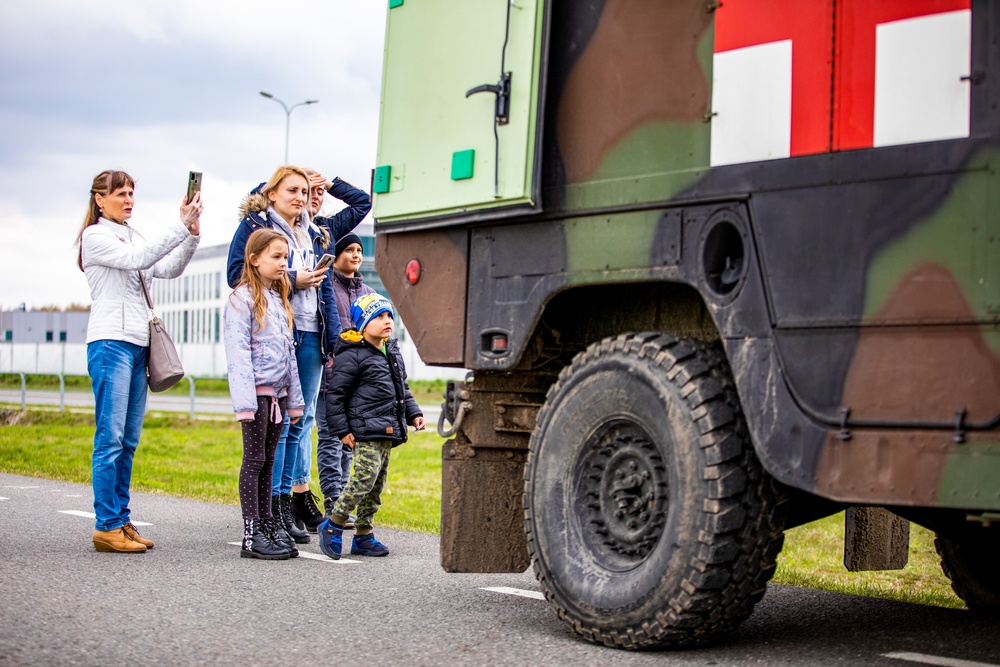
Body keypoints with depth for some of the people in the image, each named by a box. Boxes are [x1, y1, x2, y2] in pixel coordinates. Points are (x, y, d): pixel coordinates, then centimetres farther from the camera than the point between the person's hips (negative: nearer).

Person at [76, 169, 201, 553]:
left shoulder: (134, 236, 20)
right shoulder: (95, 236, -2)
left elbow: (169, 269, 9)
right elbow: (136, 258, -17)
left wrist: (192, 236, -7)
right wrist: (181, 225, -20)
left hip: (138, 343, 8)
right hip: (111, 341, -8)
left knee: (129, 439, 7)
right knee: (111, 436, -9)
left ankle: (122, 521, 10)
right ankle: (107, 526, -8)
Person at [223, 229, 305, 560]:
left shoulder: (279, 300, 17)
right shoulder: (242, 299, -7)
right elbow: (238, 353, -14)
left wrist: (294, 399, 17)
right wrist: (244, 401, -21)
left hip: (278, 392, 7)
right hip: (257, 391, -7)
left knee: (267, 461, 11)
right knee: (254, 460, -4)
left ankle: (268, 526, 15)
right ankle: (251, 536, -2)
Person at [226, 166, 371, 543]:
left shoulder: (318, 232, 18)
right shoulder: (255, 225, 1)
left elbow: (362, 202, 29)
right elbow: (236, 275, -8)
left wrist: (329, 183, 17)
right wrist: (291, 281, -12)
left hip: (310, 334, 7)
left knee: (302, 417, 8)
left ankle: (297, 496, 13)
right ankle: (275, 504, -4)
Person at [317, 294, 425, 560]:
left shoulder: (393, 352, 17)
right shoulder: (352, 355, -9)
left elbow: (402, 388, 29)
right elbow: (335, 394, -9)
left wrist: (413, 413, 16)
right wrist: (342, 430, -12)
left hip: (387, 431, 9)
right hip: (365, 431, -9)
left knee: (378, 483, 10)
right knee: (365, 477, -18)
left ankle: (363, 535, 18)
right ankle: (332, 525, -4)